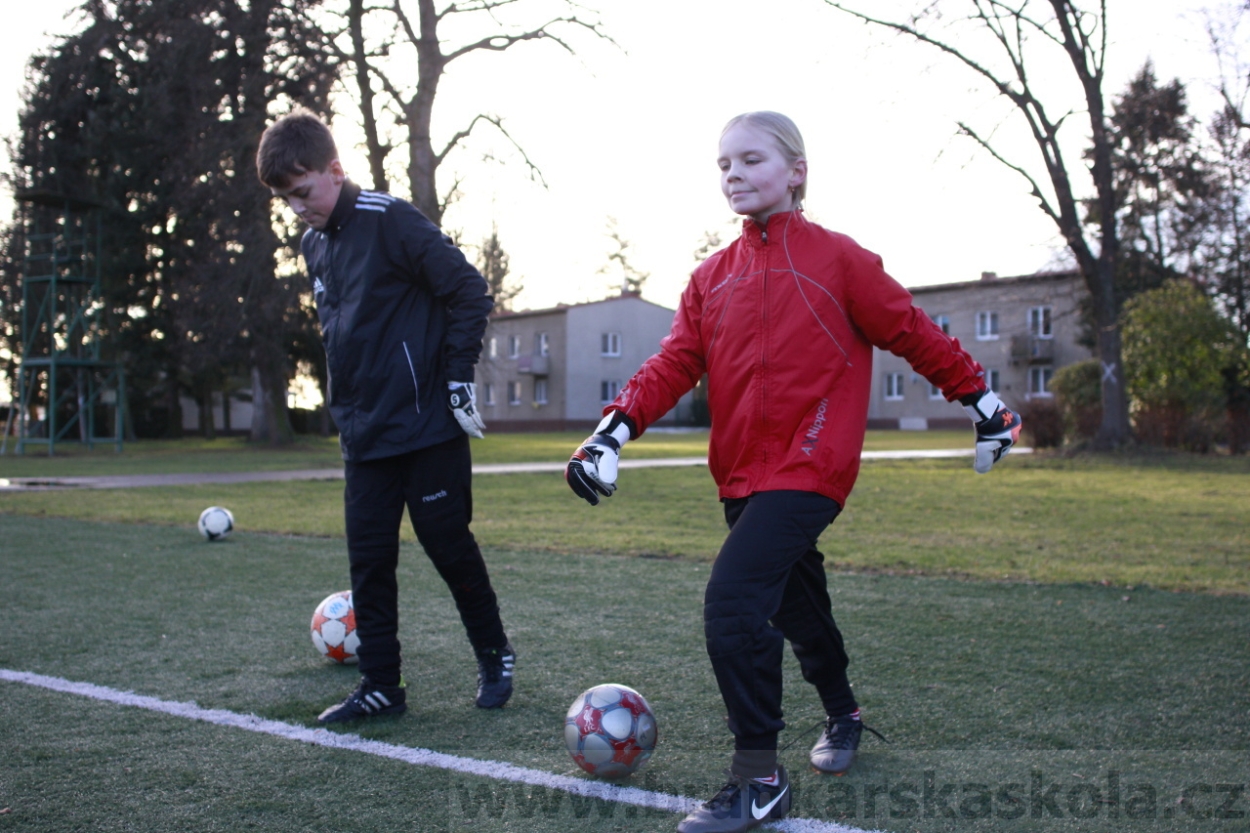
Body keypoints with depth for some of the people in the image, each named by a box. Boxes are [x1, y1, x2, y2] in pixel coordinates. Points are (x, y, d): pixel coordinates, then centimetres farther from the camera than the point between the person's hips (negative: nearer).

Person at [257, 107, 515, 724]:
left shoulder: (389, 221, -12)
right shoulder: (313, 245, 12)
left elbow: (468, 291, -13)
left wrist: (458, 380, -11)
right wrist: (346, 406, 16)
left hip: (427, 425, -7)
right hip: (363, 435, 7)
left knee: (449, 545, 4)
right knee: (368, 560, 5)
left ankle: (494, 655, 24)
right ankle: (380, 685, 14)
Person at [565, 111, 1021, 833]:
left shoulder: (837, 259, -5)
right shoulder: (711, 278, 10)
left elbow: (914, 334, 1)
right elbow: (676, 363, 2)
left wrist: (981, 400, 5)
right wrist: (616, 428, -12)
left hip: (806, 469, -6)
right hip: (742, 474, 7)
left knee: (733, 601, -20)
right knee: (796, 607, 20)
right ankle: (843, 717, 46)